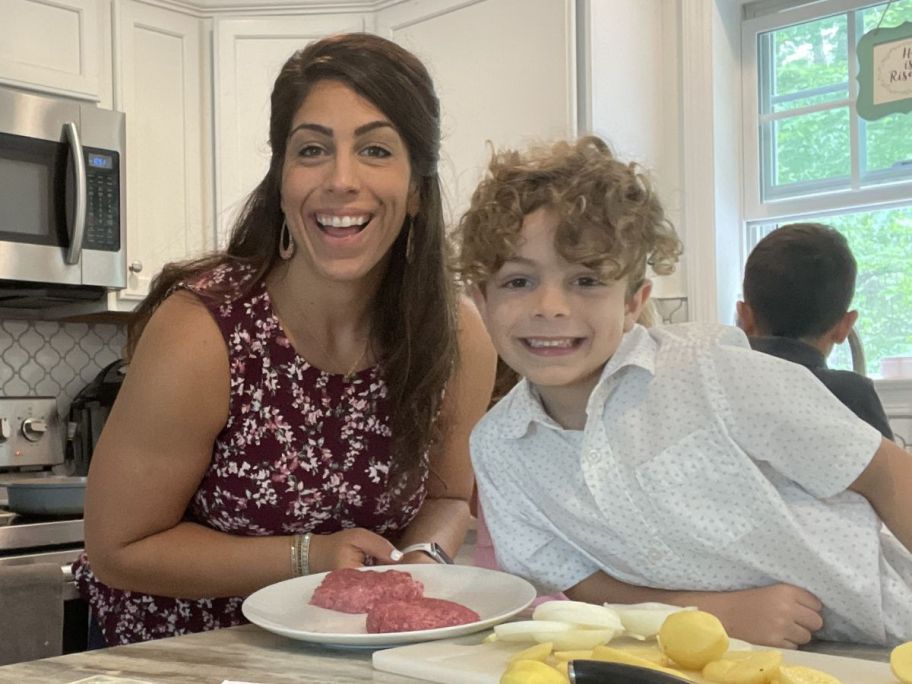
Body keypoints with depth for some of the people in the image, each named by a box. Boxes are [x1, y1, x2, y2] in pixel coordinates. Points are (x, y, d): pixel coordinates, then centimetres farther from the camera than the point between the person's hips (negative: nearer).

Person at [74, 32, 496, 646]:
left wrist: (416, 562, -17)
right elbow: (119, 550, -14)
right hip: (173, 651, -2)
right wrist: (310, 557, -23)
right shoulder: (200, 332, -24)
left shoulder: (459, 338, -14)